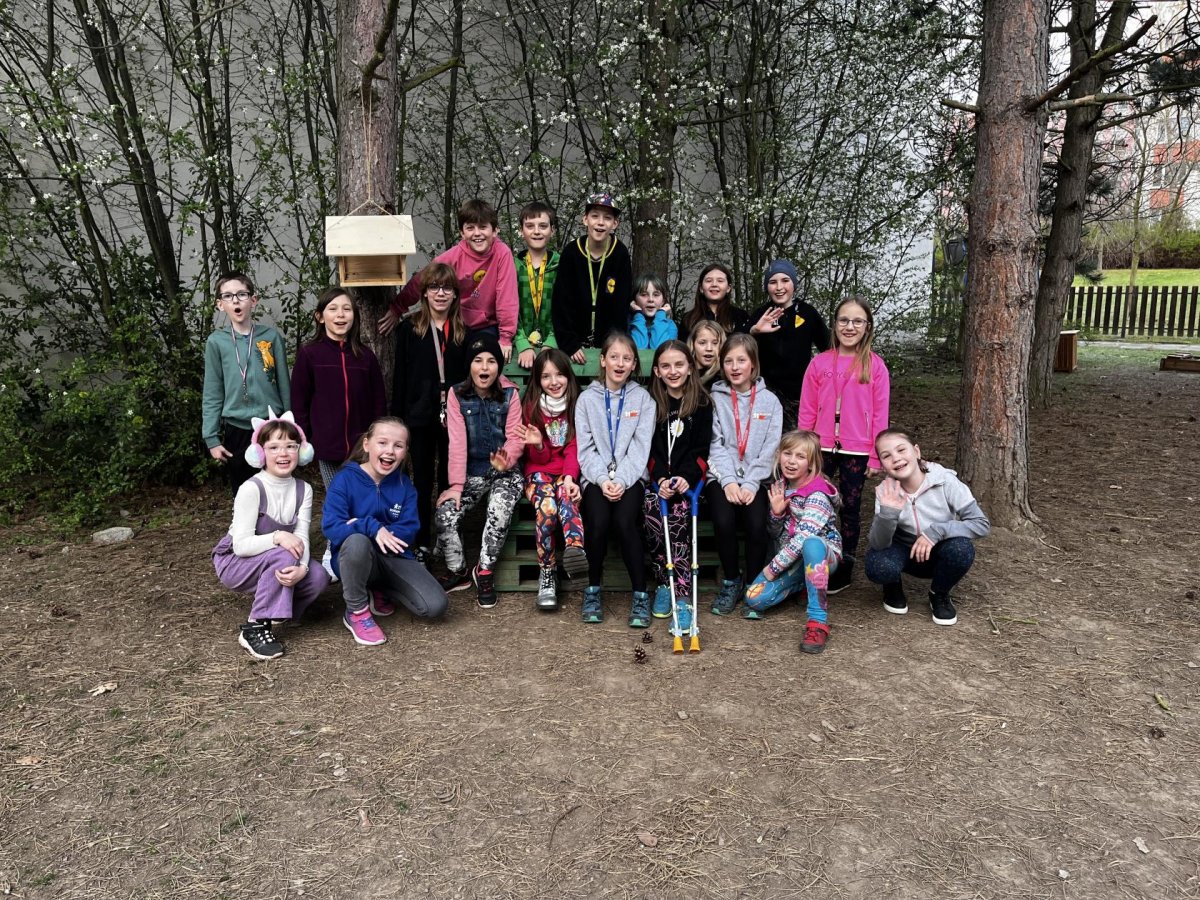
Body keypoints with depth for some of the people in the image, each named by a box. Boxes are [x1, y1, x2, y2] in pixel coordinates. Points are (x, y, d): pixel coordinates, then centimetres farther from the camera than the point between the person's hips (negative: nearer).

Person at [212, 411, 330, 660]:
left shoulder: (303, 490, -7)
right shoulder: (251, 489, -23)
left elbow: (301, 538, -16)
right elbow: (241, 545, -26)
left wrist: (301, 568, -36)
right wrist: (278, 537, -40)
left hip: (274, 564, 5)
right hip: (234, 562, -5)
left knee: (318, 577, -22)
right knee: (283, 556, -34)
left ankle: (275, 609, 5)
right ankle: (255, 627, -21)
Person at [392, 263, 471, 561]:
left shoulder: (464, 331, 4)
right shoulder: (409, 328, 1)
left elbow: (469, 375, 3)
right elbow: (400, 376, 0)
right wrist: (397, 418, -4)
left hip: (453, 416, 1)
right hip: (420, 416, 0)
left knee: (450, 479, 8)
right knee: (423, 480, 10)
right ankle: (422, 542, 19)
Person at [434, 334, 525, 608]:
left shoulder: (509, 394, -3)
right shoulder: (457, 394, -2)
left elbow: (515, 437, -9)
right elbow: (457, 441, -9)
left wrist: (506, 460, -32)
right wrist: (456, 485, -16)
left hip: (504, 473, -1)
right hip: (471, 473, 2)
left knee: (499, 513, -30)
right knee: (445, 514, -20)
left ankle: (484, 571, -6)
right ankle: (456, 570, 5)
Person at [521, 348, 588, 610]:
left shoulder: (577, 405, 6)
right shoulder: (532, 407, 6)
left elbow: (574, 449, -4)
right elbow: (538, 458, 4)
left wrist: (569, 477, -23)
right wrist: (537, 445, -20)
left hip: (568, 472, 0)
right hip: (539, 472, 0)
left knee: (567, 494, -36)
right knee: (546, 506, -33)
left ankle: (575, 550, -62)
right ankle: (546, 577, -28)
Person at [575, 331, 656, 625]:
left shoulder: (642, 398, 7)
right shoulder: (587, 398, 9)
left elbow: (640, 447, -1)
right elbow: (585, 448, 1)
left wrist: (622, 481, -15)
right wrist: (603, 479, -14)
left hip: (629, 477, 0)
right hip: (597, 477, 1)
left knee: (624, 521, -27)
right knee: (598, 522, -26)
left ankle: (640, 595, -15)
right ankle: (593, 590, -6)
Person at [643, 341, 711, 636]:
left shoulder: (702, 403, 6)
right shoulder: (651, 402, 8)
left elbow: (701, 449, 1)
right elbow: (650, 448, 3)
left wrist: (685, 477, -17)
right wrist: (661, 479, -14)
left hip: (688, 477, -1)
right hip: (658, 476, 1)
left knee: (679, 512, -29)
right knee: (652, 510, -29)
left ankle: (682, 596, -29)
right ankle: (664, 583, -16)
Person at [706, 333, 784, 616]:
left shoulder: (770, 401, 8)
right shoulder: (714, 399, 6)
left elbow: (770, 449, 0)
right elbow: (715, 445, -2)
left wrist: (751, 484, -12)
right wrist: (728, 481, -14)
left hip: (756, 479, 0)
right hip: (722, 477, 0)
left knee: (756, 524, -26)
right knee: (724, 521, -27)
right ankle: (731, 581, 0)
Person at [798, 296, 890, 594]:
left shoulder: (875, 366, -2)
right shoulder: (819, 363, 1)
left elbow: (880, 414, -2)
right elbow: (807, 411, 4)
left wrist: (875, 456, -4)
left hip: (857, 452, -1)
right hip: (822, 449, 1)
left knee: (851, 509, 10)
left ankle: (844, 571, 20)